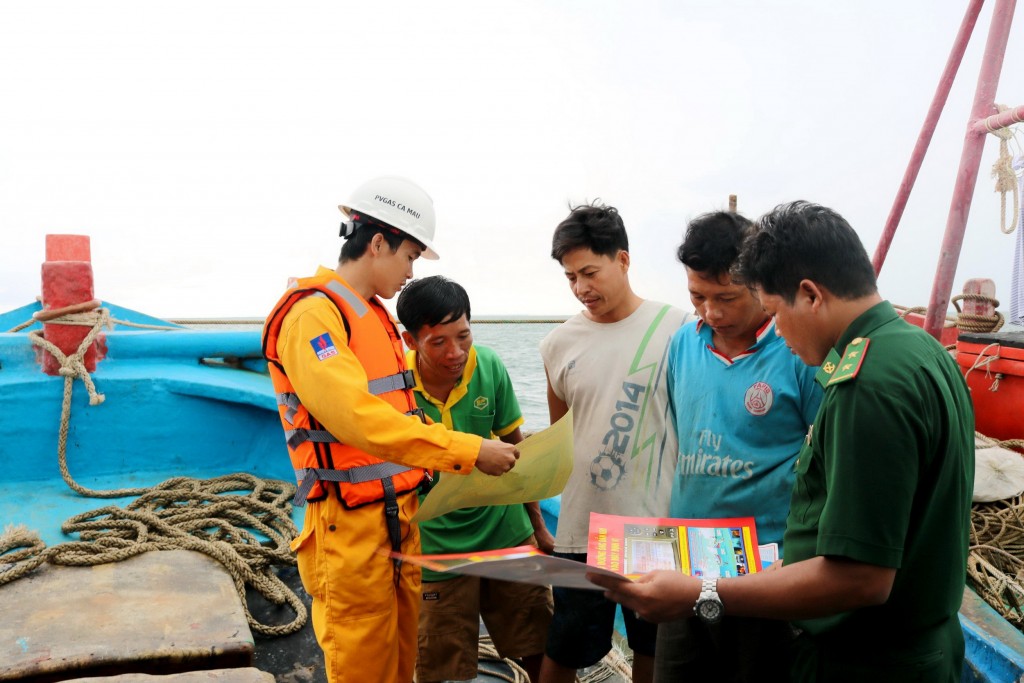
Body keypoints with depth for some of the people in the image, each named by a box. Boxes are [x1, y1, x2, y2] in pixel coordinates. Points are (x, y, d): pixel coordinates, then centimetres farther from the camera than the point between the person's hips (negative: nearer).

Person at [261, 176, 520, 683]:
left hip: (399, 518, 8)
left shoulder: (374, 315, 13)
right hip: (351, 528, -8)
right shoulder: (313, 315, -15)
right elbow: (357, 418, -27)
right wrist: (468, 450, -25)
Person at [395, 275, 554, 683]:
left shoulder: (489, 368, -10)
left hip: (506, 531, 3)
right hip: (437, 544, -2)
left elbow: (515, 447, 3)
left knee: (542, 648, 13)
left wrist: (537, 524, 8)